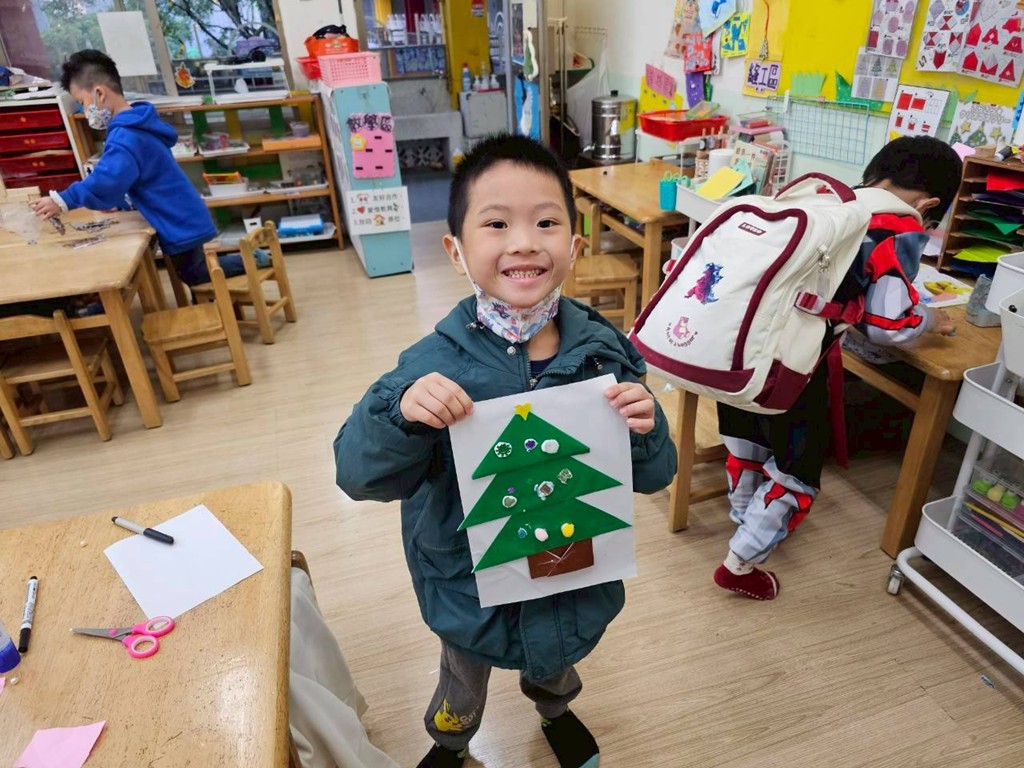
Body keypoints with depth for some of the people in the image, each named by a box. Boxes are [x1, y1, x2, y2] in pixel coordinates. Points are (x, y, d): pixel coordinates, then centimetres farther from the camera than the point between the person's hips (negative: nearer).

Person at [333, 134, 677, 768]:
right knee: (464, 685, 30)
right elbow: (360, 474, -21)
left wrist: (645, 429, -31)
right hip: (472, 588, -1)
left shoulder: (605, 352, -18)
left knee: (557, 665, 35)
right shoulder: (438, 365, -25)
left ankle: (556, 712, 72)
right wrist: (401, 412, -40)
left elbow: (652, 477, -9)